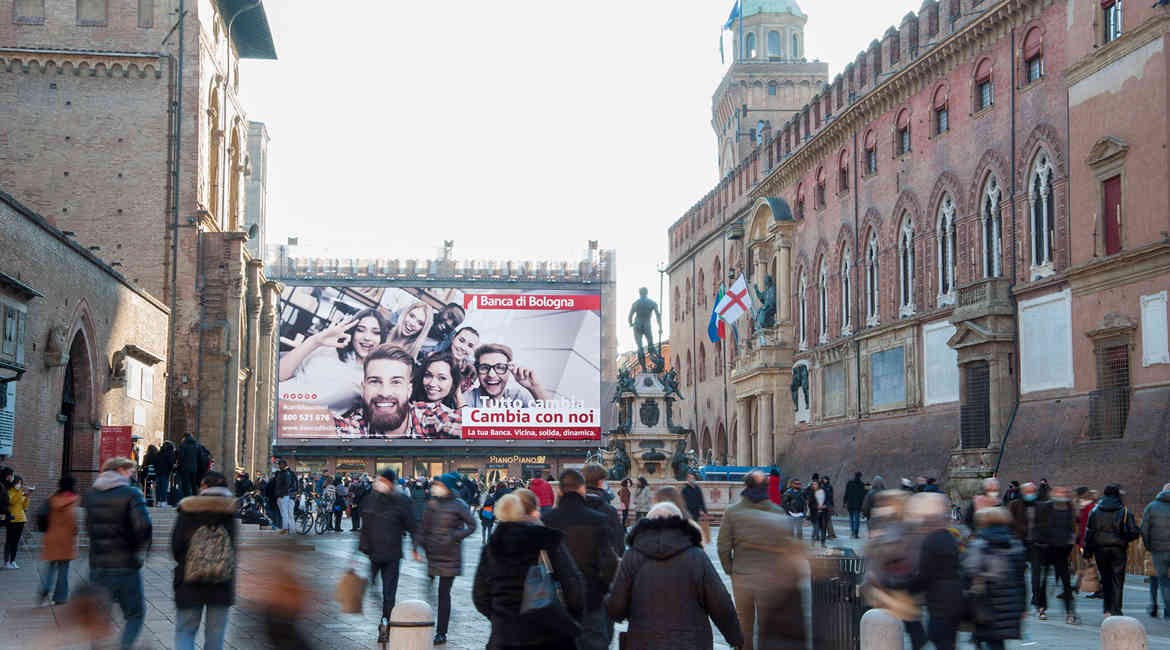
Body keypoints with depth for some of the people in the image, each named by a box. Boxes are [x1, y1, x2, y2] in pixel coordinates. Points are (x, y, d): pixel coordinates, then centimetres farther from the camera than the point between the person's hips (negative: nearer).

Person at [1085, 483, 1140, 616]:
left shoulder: (1095, 511, 2)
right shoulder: (1124, 511, -3)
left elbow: (1089, 533, 1)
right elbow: (1134, 532, -6)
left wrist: (1087, 553, 4)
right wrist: (1124, 539, 14)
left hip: (1100, 550, 2)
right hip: (1118, 550, -2)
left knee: (1105, 580, 15)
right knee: (1117, 581, 2)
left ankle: (1107, 610, 14)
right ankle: (1116, 612, -5)